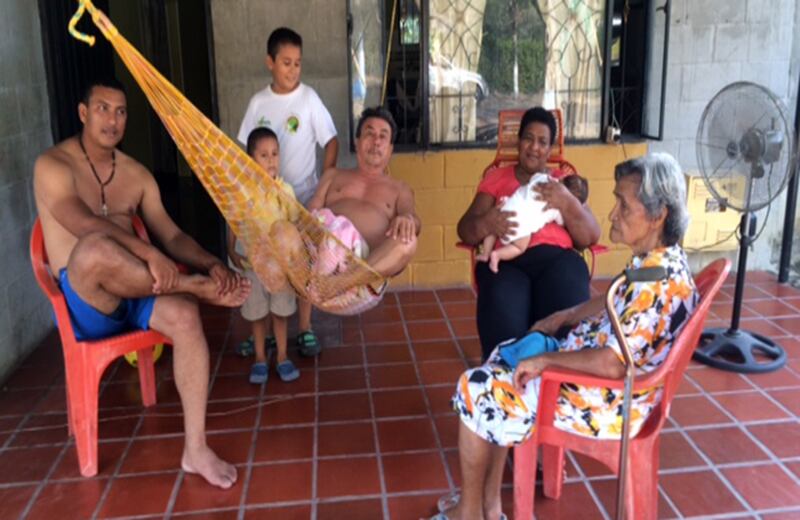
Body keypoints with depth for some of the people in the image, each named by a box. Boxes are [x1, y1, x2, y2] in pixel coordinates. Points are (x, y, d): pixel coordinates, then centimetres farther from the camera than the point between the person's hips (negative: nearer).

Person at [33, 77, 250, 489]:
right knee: (94, 247, -38)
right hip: (81, 300, -4)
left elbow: (171, 235, 8)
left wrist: (212, 263, -13)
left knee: (185, 315, -27)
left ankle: (195, 448, -23)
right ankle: (196, 287, -20)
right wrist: (149, 254, -38)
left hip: (131, 293, 5)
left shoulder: (136, 175, 12)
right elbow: (84, 224, -24)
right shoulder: (53, 166, -6)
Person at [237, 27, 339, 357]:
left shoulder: (308, 97, -7)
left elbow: (331, 142, -5)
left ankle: (305, 329, 17)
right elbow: (246, 150, 6)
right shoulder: (258, 102, 0)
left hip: (303, 196, -2)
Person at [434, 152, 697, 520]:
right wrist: (564, 317, 11)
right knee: (505, 355, 16)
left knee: (477, 389, -4)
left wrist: (547, 360, -20)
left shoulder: (659, 280, -29)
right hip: (598, 375, 10)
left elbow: (612, 364, -32)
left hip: (607, 400, -10)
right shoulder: (656, 259, 2)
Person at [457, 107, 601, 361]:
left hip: (556, 257, 1)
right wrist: (485, 224, -13)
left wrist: (567, 202, -7)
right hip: (506, 259, 0)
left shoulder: (562, 182, 24)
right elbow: (464, 230, 11)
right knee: (503, 324, -34)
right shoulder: (497, 178, 23)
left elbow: (591, 237, 11)